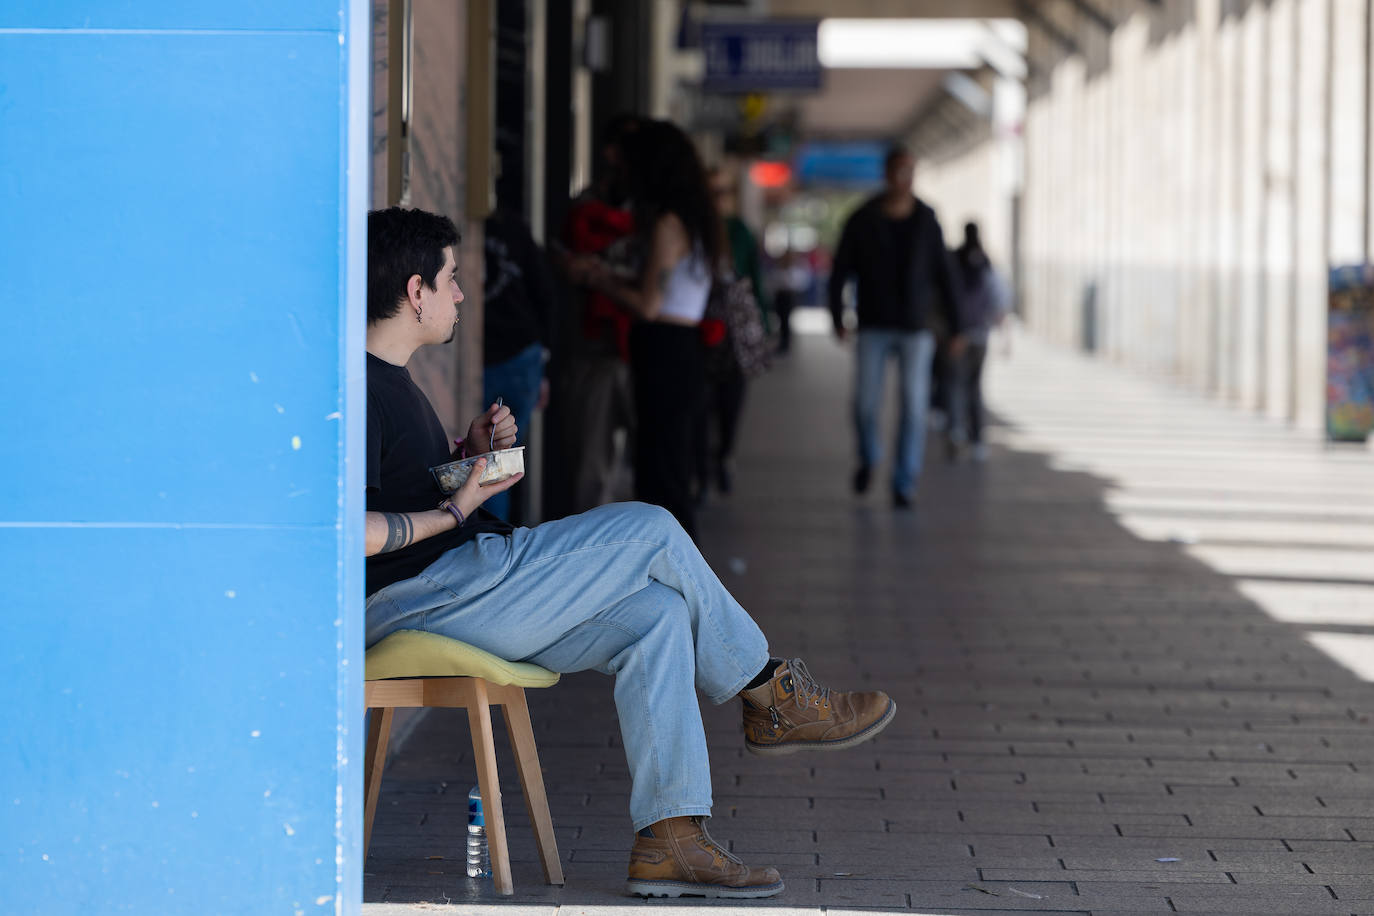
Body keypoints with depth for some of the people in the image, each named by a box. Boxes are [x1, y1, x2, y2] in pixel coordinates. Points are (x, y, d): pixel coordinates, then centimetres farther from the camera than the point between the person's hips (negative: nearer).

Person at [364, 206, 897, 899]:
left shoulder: (388, 379, 18)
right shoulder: (357, 392, -16)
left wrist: (471, 454, 10)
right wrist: (456, 511, -16)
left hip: (453, 593, 11)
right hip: (422, 601, -11)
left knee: (657, 617, -2)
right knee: (651, 532, -8)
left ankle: (668, 836, -7)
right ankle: (773, 694, 9)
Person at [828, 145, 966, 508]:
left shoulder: (926, 221, 1)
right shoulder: (862, 219, -3)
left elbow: (944, 276, 6)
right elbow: (840, 271, 0)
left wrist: (956, 328, 3)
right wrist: (837, 318, -10)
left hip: (915, 329, 1)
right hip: (874, 328, -1)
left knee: (914, 406, -7)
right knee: (866, 404, -4)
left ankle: (904, 485, 0)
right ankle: (868, 458, 27)